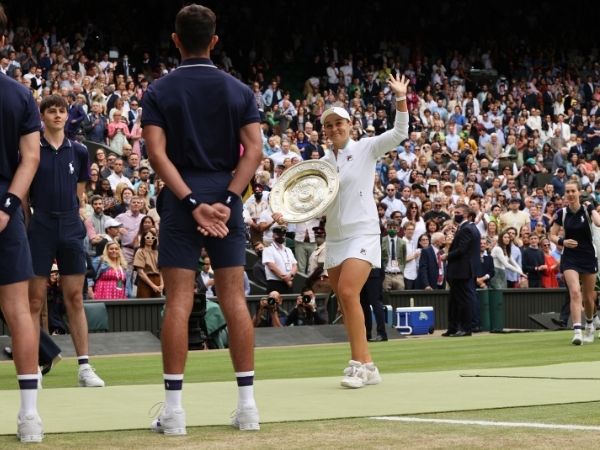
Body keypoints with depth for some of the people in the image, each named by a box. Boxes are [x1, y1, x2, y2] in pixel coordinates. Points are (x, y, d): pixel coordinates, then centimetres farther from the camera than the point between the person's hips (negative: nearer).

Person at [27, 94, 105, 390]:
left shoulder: (79, 152, 8)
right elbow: (22, 194, 4)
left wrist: (67, 215, 13)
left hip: (71, 229, 3)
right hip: (39, 229, -2)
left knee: (75, 298, 3)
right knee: (35, 299, -1)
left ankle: (84, 367, 4)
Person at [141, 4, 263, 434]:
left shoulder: (159, 91, 1)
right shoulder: (239, 91, 5)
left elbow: (157, 152, -10)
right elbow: (254, 149, -5)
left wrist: (192, 202, -13)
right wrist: (227, 200, -10)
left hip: (180, 201, -1)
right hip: (226, 198, 2)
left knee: (179, 301, -2)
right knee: (234, 299, 4)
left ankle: (174, 408, -4)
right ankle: (247, 404, 5)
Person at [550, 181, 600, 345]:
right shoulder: (561, 213, -1)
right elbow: (552, 235, 6)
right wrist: (562, 241, -15)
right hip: (570, 258, 0)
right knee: (575, 292, -20)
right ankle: (577, 331, -25)